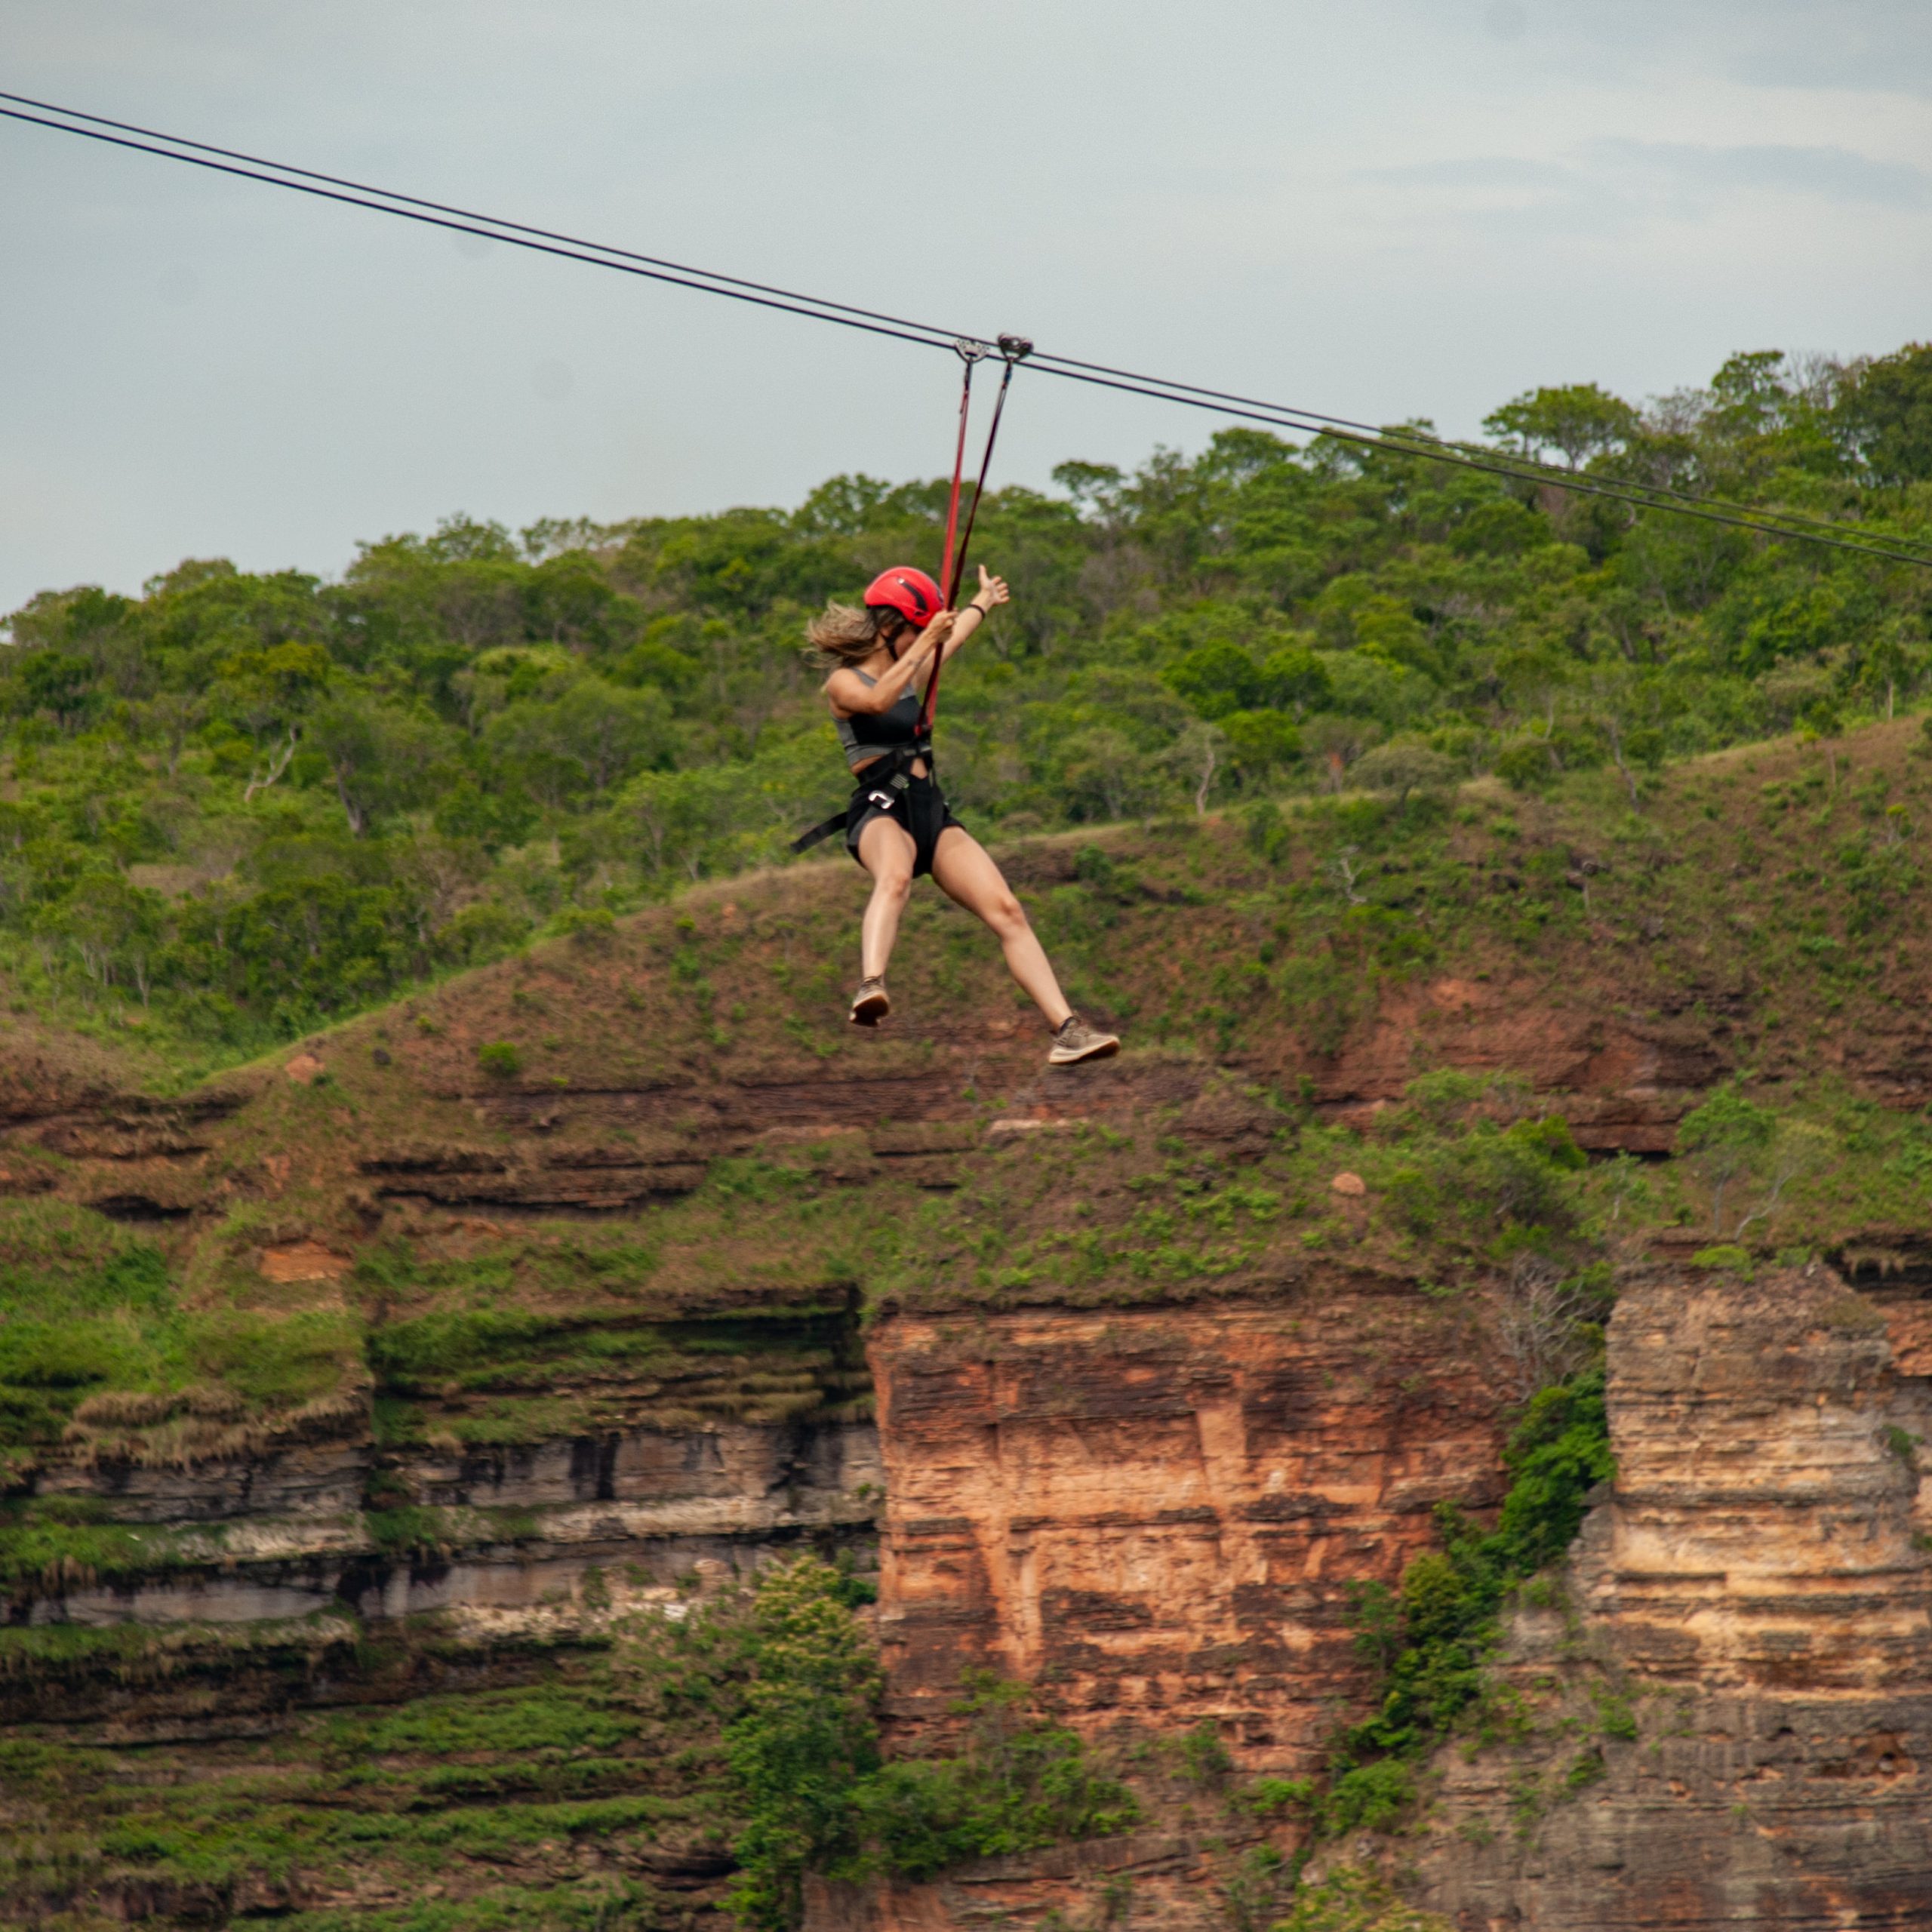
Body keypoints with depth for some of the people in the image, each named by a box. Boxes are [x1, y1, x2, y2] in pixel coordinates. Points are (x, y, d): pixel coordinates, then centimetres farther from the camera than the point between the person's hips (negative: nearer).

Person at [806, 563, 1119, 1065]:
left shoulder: (910, 672, 24)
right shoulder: (844, 682, 1)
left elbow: (952, 638, 46)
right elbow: (877, 701, -23)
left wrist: (984, 602, 63)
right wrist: (924, 643, -23)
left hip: (932, 812, 7)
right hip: (880, 810, -7)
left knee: (1006, 911, -10)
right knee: (895, 877, -42)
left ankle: (1066, 1028, -15)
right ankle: (870, 986, -64)